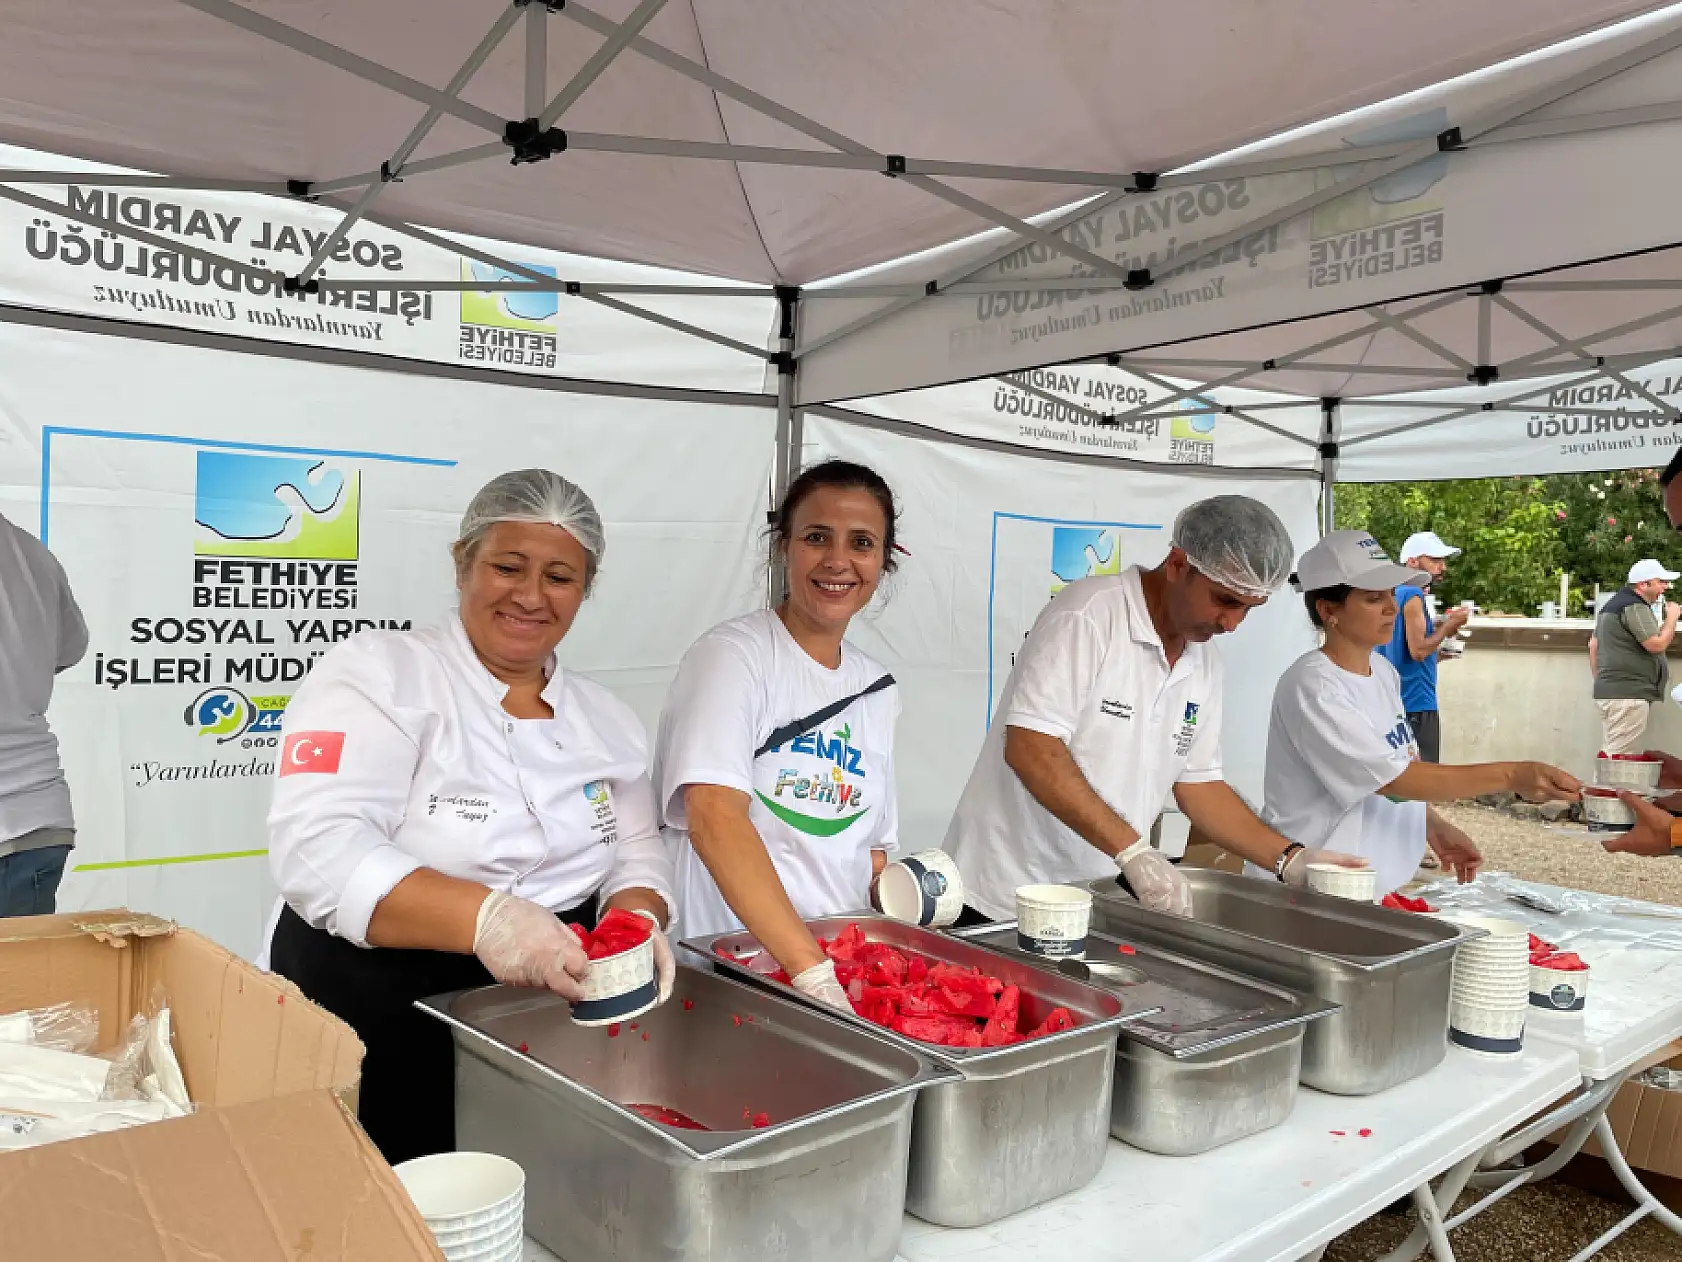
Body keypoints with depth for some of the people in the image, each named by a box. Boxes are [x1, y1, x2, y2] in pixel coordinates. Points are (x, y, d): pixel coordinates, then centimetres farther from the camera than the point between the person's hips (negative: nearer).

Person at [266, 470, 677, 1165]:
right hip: (378, 1037, -4)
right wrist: (482, 917, -35)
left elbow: (638, 856, 10)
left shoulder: (607, 718, 7)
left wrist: (637, 920, -14)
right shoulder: (380, 671, -9)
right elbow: (317, 848, -21)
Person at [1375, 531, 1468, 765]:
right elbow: (1418, 650, -19)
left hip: (1395, 702, 9)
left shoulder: (1395, 594, 14)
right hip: (1417, 704, -9)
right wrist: (1448, 627, -7)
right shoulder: (1413, 595, -13)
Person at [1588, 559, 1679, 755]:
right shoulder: (1635, 607, -12)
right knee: (1617, 760, -11)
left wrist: (1600, 680, 23)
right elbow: (1657, 644, -17)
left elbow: (1593, 644, 24)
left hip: (1608, 690, 11)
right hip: (1627, 695, -11)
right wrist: (1672, 616, -3)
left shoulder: (1613, 604, 21)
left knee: (1609, 754, 11)